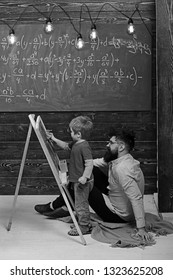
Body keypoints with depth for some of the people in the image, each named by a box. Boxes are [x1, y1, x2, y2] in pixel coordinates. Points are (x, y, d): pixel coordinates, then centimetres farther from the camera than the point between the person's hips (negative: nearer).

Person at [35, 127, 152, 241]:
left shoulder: (122, 169, -31)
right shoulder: (117, 159, 1)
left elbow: (136, 198, -36)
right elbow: (93, 163, 10)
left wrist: (141, 228, -38)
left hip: (119, 216, -9)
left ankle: (53, 207, 18)